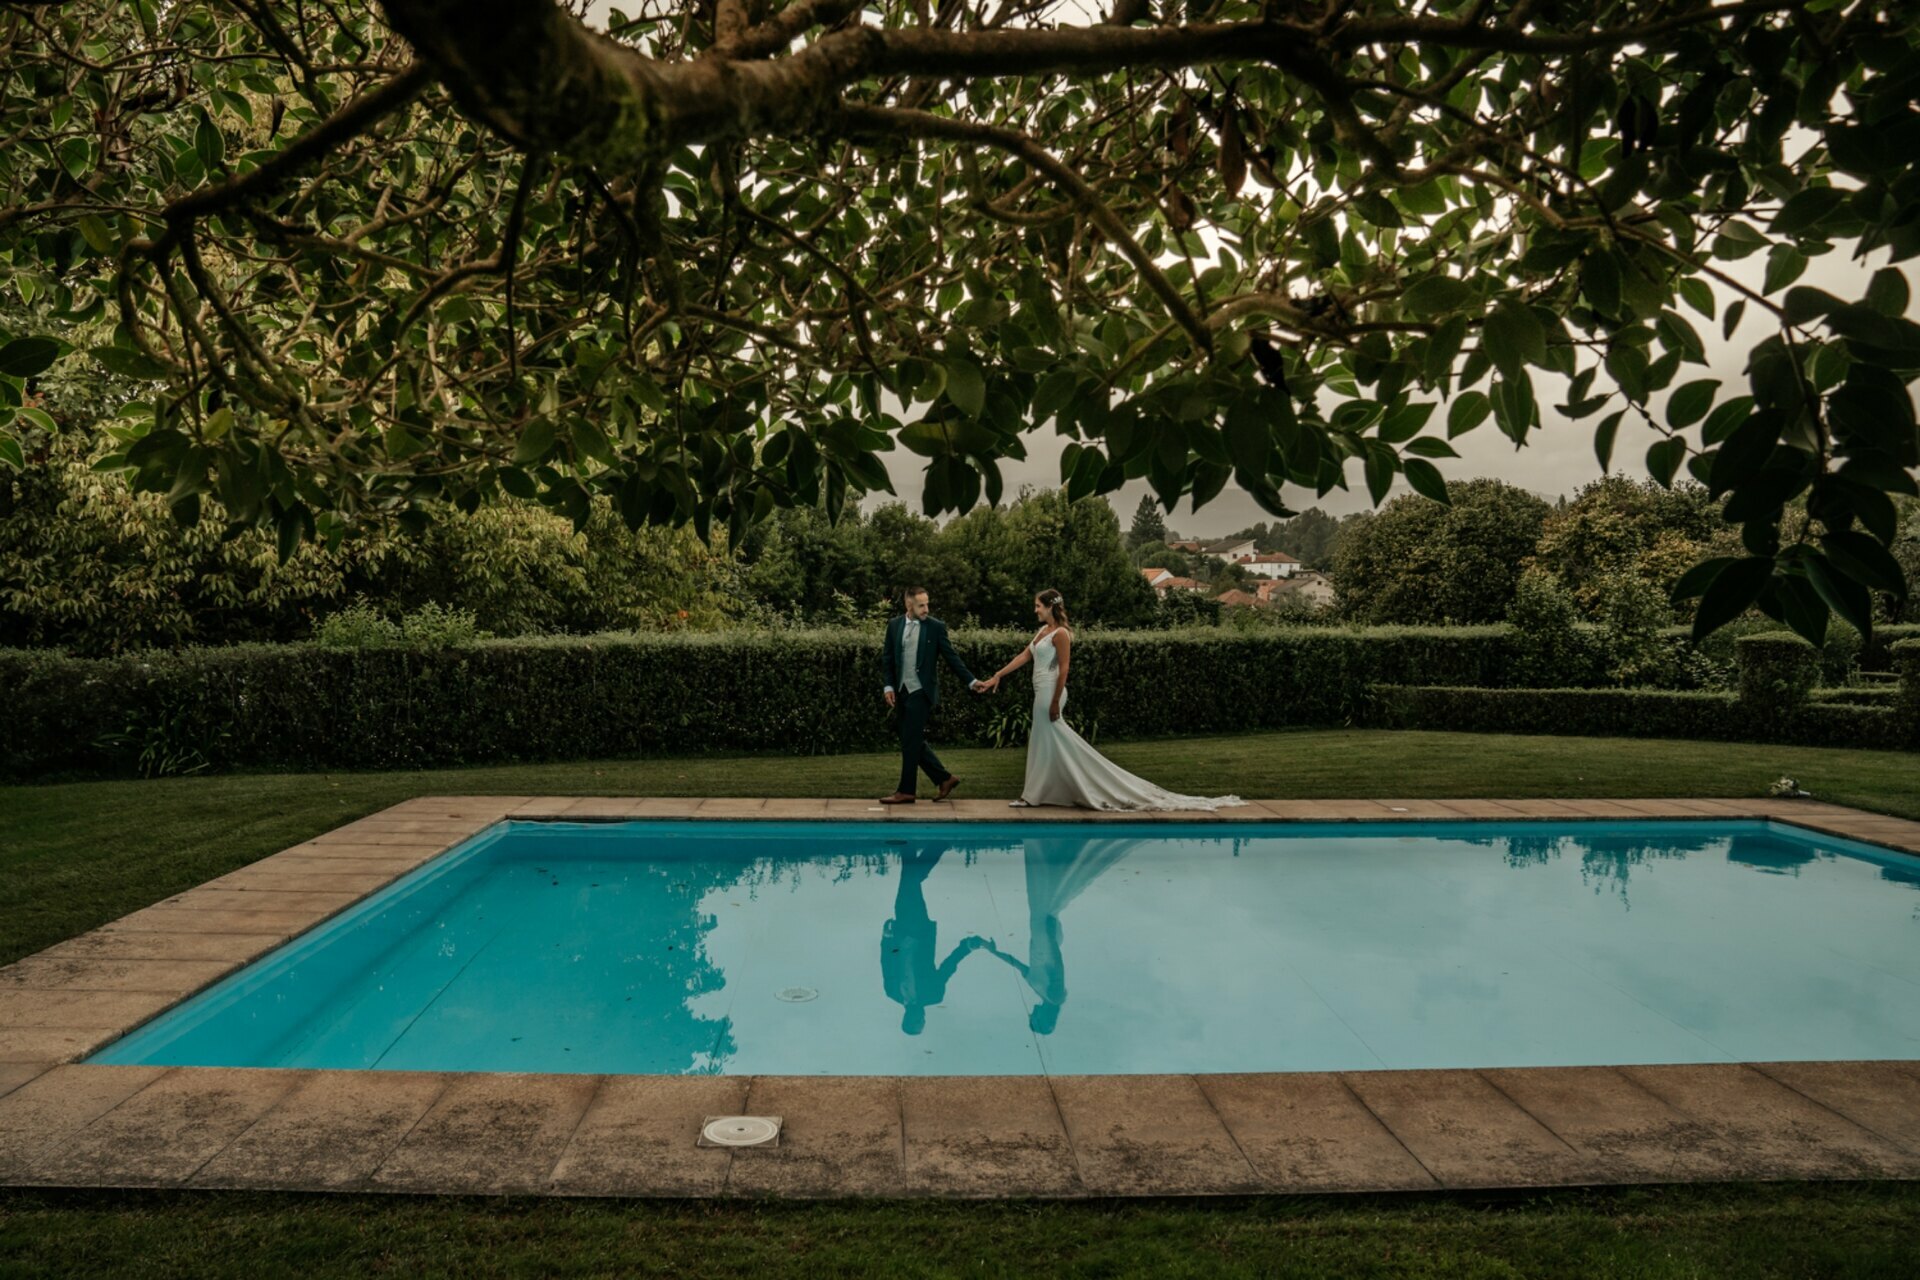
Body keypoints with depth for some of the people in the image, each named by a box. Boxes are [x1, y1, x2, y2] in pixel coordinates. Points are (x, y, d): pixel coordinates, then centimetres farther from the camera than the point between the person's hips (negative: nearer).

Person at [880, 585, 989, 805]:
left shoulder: (936, 627, -4)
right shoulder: (894, 625, 6)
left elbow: (952, 657, -1)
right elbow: (887, 658, 10)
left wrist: (971, 681, -6)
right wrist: (888, 686, 0)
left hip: (921, 692, -5)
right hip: (901, 692, 5)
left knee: (911, 742, -4)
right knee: (914, 742, 9)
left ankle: (906, 791, 6)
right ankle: (944, 779, 22)